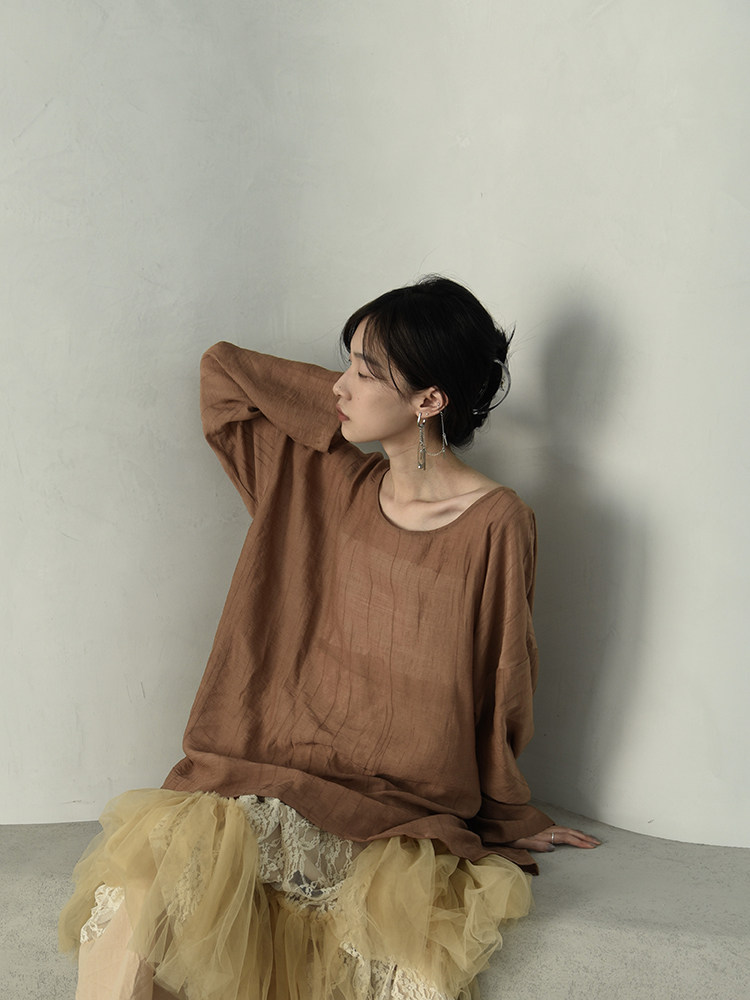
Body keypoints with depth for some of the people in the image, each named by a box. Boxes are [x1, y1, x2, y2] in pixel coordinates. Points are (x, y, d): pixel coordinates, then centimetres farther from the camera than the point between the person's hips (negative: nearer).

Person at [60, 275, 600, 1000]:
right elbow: (222, 369, 15)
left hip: (398, 815, -3)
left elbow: (500, 700, 1)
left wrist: (508, 822, 13)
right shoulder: (322, 478, 7)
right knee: (145, 853, -26)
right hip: (268, 770, 4)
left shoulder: (496, 523, -7)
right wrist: (359, 408, 10)